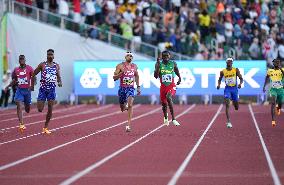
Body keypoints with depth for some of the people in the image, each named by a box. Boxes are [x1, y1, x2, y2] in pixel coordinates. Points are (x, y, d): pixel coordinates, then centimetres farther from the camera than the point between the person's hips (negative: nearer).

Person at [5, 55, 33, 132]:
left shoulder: (29, 68, -2)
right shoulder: (16, 70, 7)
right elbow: (14, 80, 17)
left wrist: (32, 85, -20)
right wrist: (8, 86, 3)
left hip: (27, 89, -1)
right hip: (19, 90, 1)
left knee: (27, 108, 10)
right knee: (19, 105, -16)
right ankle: (21, 124, -21)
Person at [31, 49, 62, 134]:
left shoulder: (57, 66, 7)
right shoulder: (42, 65, -1)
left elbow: (58, 76, 13)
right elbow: (34, 74, 6)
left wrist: (59, 82, -9)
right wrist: (32, 85, 3)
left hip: (52, 89, 2)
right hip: (43, 88, -2)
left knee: (50, 109, -2)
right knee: (40, 109, -7)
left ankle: (46, 127, 10)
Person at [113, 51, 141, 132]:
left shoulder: (134, 66, 6)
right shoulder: (120, 66, -5)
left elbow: (137, 76, 22)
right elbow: (114, 78, -6)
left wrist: (138, 87, 18)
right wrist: (121, 73, -22)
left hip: (131, 88, 1)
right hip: (122, 88, -1)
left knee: (130, 105, -20)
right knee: (122, 108, 10)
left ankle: (128, 125, -20)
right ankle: (125, 106, 50)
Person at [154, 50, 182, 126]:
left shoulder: (173, 64, -1)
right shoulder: (159, 64, -5)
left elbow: (177, 72, 19)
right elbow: (156, 76, -14)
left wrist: (179, 79, 6)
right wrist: (158, 65, -20)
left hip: (171, 86, -2)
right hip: (163, 87, 2)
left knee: (169, 98, -30)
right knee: (164, 104, 13)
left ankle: (173, 119, -29)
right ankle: (165, 117, 45)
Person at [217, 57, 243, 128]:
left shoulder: (236, 70, -3)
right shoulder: (223, 71, -1)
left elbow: (241, 78, -2)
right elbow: (220, 79, 13)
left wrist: (240, 83, -23)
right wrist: (219, 85, -7)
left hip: (234, 88, 1)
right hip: (227, 89, -1)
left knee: (236, 107, 10)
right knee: (227, 105, -18)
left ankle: (235, 102, 50)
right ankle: (228, 122, -18)